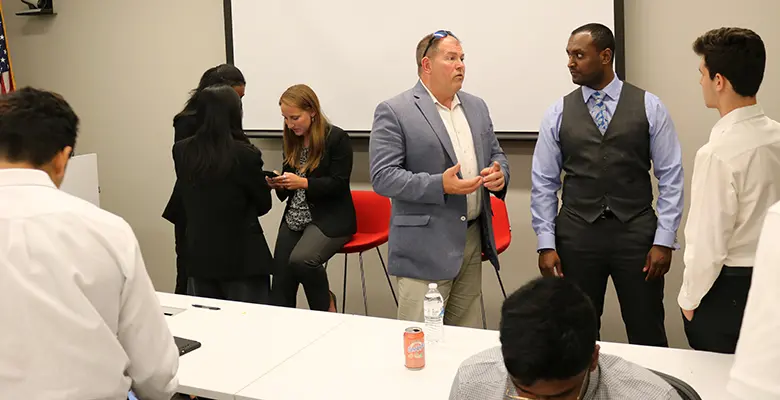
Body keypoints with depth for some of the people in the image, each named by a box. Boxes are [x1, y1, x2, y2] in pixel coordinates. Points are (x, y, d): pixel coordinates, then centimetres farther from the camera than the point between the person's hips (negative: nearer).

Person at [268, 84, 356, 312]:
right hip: (294, 218, 6)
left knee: (301, 260, -30)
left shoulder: (337, 138, -9)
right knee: (281, 285, -3)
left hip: (329, 219, -6)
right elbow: (288, 188, 15)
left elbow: (338, 183, -14)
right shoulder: (292, 141, 10)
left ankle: (326, 307, -4)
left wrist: (303, 182, -25)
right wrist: (278, 184, -8)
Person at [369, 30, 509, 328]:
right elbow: (383, 177, -13)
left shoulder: (477, 107, 14)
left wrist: (500, 174, -3)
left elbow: (496, 154, 22)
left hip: (473, 238, 6)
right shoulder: (393, 112, -8)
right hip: (425, 246, -6)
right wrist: (440, 185, -24)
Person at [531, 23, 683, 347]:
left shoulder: (649, 106, 0)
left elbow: (671, 177, -1)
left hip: (636, 233, -1)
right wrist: (546, 244, -2)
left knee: (646, 333, 8)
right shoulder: (558, 113, 3)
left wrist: (664, 240, -6)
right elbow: (544, 183, 3)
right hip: (577, 234, 1)